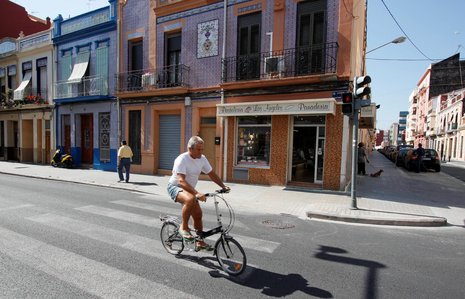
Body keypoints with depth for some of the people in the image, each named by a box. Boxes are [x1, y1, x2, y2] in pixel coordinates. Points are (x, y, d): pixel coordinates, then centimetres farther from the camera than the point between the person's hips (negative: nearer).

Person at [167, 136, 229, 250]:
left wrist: (223, 186, -6)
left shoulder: (202, 159, -5)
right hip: (175, 187, -7)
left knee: (198, 214, 4)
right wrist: (197, 193, -48)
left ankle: (200, 242, 22)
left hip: (189, 189, 7)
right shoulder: (182, 159, -27)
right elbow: (181, 181, -37)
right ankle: (183, 227, -17)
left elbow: (212, 174, 5)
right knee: (190, 199, -37)